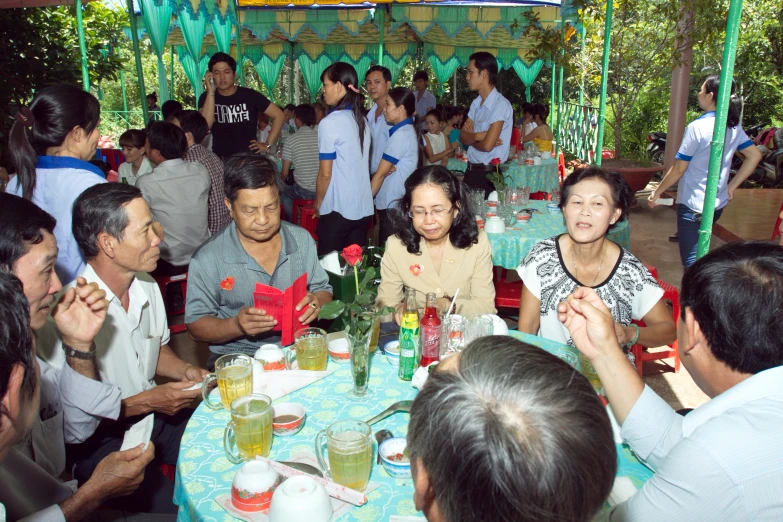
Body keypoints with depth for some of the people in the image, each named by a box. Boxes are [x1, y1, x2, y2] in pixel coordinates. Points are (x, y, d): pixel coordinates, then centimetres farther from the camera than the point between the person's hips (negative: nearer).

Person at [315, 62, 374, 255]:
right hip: (364, 208, 6)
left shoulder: (330, 123, -12)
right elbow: (362, 164, 10)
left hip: (337, 210, -6)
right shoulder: (362, 120, 6)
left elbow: (325, 174, -10)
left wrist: (318, 203, 4)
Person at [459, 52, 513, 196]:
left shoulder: (501, 104, -16)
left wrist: (471, 139, -1)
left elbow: (487, 145, -21)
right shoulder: (476, 103, 10)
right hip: (471, 170, 7)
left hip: (489, 174, -7)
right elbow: (462, 136, 6)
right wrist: (477, 136, -15)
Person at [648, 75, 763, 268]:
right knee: (698, 252, 25)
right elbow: (754, 155, 10)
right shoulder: (734, 127, 4)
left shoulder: (697, 127, -17)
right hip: (718, 204, 8)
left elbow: (678, 169, -15)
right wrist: (732, 186, 12)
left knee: (691, 261, -3)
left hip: (693, 205, -8)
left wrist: (656, 192, -3)